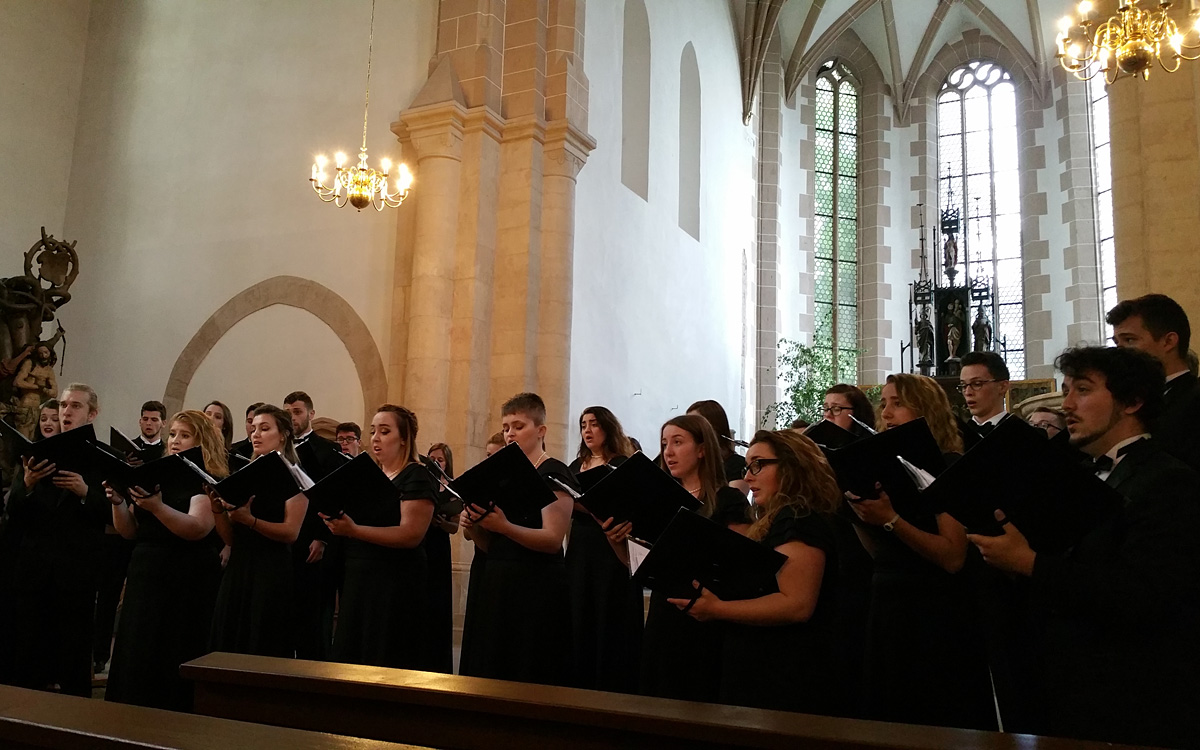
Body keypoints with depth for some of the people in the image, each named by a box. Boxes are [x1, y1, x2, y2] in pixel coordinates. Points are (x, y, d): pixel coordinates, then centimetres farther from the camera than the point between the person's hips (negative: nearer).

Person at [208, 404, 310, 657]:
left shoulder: (293, 475, -3)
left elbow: (291, 533, -13)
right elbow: (230, 534, 12)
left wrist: (250, 520, -25)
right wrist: (218, 510, -6)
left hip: (272, 571, -6)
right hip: (237, 568, 6)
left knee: (265, 652, -2)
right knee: (230, 645, 10)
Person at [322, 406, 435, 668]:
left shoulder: (417, 477, -9)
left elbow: (412, 534, -20)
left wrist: (353, 530, -27)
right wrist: (335, 517, 2)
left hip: (396, 584, -7)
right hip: (357, 579, 8)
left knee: (387, 671, -3)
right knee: (351, 659, 8)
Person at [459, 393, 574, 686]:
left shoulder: (554, 473, -6)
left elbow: (553, 539, -16)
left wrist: (505, 527, -28)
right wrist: (474, 525, -3)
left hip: (538, 588, -7)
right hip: (497, 584, 7)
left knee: (531, 683, -4)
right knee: (490, 673, 8)